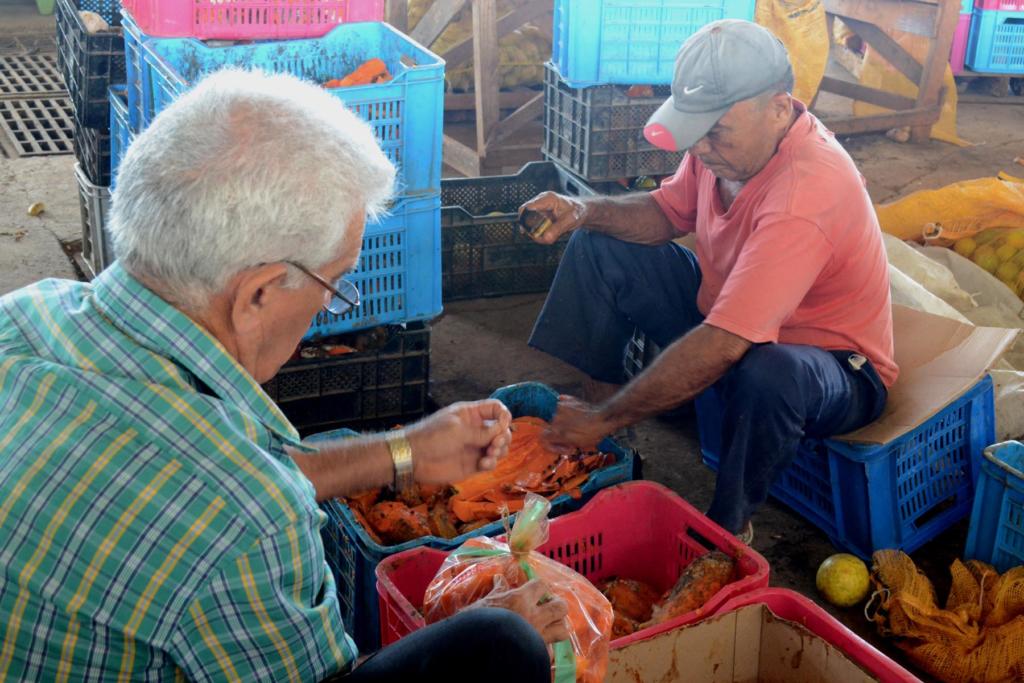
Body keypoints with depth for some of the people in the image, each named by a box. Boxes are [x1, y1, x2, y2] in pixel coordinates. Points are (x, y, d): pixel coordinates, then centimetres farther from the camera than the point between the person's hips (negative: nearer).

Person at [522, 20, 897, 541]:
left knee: (768, 374, -44)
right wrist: (585, 211, -15)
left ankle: (730, 526, -17)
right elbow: (668, 212, 7)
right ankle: (597, 395, 2)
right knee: (600, 246, 1)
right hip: (724, 315, 8)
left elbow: (721, 346, -42)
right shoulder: (728, 140, -11)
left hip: (832, 366, -7)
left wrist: (605, 421, -34)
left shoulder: (808, 193, -37)